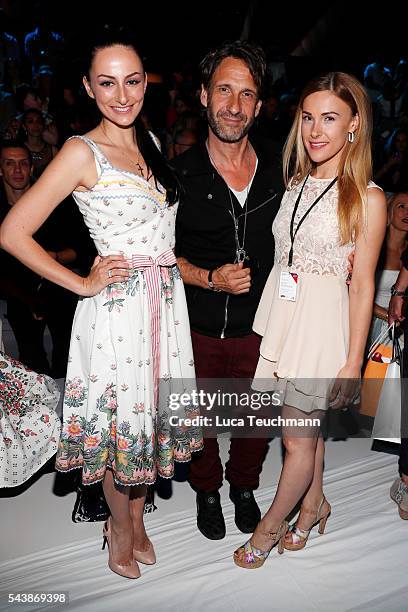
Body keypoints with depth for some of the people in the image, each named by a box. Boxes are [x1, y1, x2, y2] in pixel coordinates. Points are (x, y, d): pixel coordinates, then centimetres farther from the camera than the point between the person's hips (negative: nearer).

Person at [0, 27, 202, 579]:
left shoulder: (150, 143, 10)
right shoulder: (83, 152, -10)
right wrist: (82, 283, -11)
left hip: (166, 300, 6)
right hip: (116, 307, -6)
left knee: (153, 412, 17)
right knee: (120, 418, 9)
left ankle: (137, 518, 41)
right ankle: (120, 524, 37)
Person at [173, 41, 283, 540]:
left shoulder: (277, 165, -3)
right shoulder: (179, 173, -11)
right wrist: (210, 278, -19)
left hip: (260, 325, 2)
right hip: (199, 328, -1)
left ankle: (243, 485, 50)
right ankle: (207, 490, 49)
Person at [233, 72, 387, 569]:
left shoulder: (367, 199, -9)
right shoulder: (296, 183, 7)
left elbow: (362, 285, -9)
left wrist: (353, 362, -8)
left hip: (322, 320, -5)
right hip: (280, 312, 5)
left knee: (298, 437, 7)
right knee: (307, 426, 20)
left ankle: (269, 526, 29)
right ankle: (314, 504, 43)